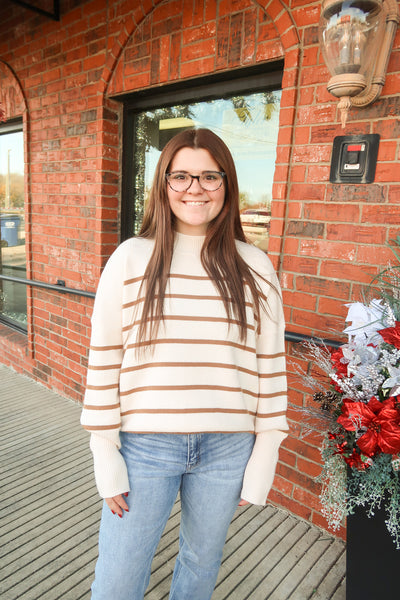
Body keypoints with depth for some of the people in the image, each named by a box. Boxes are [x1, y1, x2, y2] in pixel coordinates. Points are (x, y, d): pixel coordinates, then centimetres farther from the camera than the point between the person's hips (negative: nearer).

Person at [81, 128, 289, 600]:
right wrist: (107, 459, -4)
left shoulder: (256, 268, -2)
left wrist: (262, 463, 1)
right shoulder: (131, 258, -6)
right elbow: (104, 361, -4)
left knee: (202, 559, 25)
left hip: (227, 450, 2)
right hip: (144, 445, -1)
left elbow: (270, 366, 1)